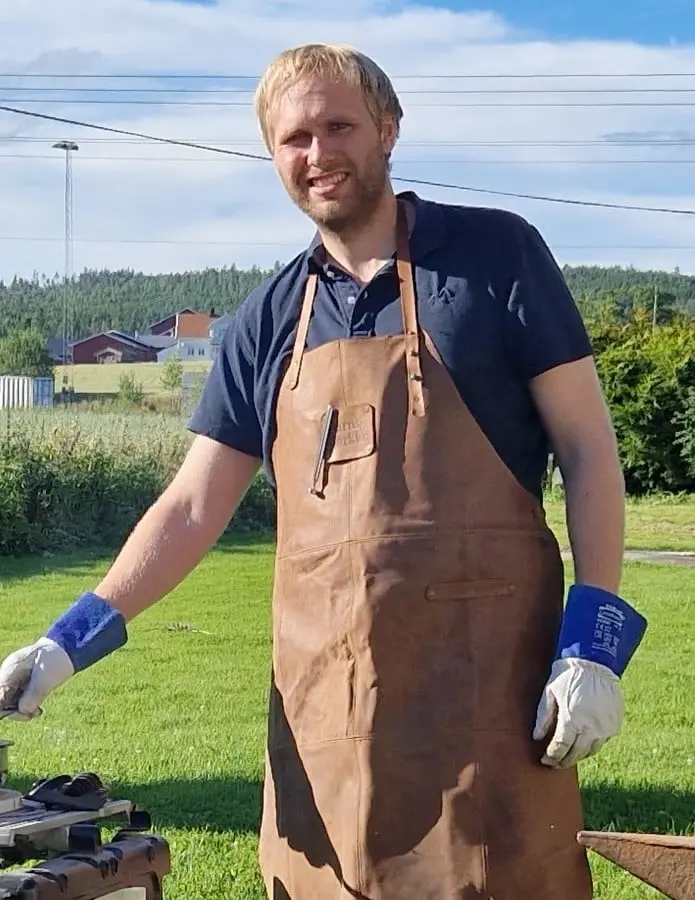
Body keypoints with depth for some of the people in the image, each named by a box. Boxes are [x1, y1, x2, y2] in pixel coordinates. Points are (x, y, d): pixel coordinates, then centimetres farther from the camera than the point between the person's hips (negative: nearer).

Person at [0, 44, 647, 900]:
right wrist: (73, 639, 0)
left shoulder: (496, 254, 0)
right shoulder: (269, 319, 11)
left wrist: (595, 643, -10)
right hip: (322, 697, 4)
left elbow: (588, 447, -1)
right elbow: (194, 507, 11)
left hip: (485, 688, -4)